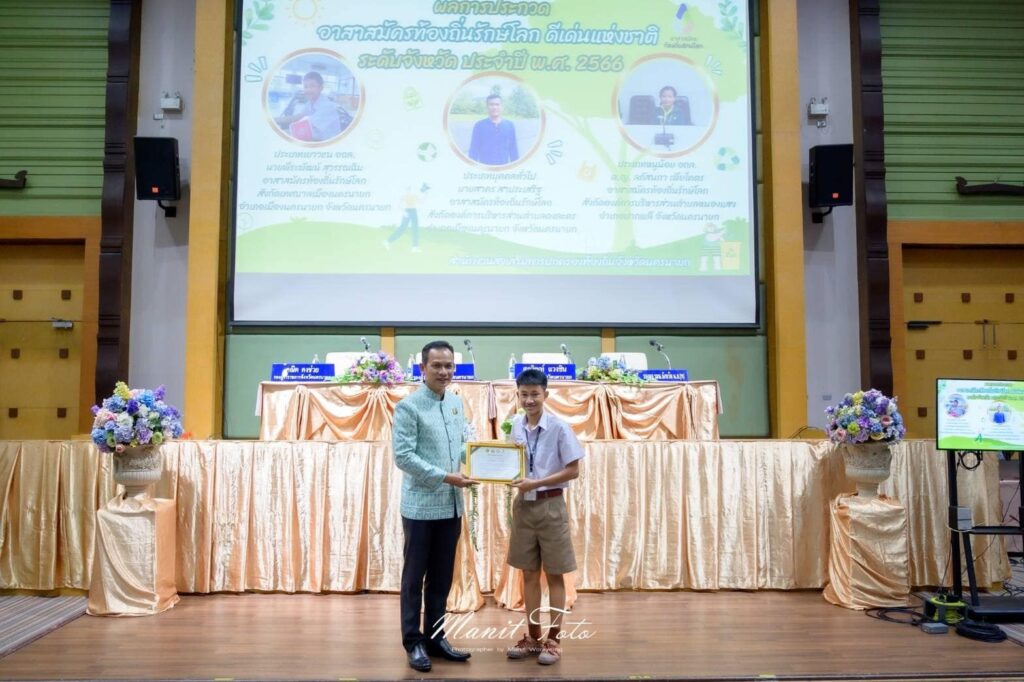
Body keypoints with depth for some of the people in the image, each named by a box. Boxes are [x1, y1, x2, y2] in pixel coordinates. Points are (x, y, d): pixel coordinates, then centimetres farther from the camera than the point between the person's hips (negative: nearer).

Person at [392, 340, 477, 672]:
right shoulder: (408, 406, -11)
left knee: (442, 577, 14)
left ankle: (435, 638, 26)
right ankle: (414, 643, 17)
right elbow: (403, 457, -16)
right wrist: (445, 477, -20)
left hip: (451, 505, 6)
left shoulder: (456, 402, 9)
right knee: (415, 577, 6)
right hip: (421, 506, -6)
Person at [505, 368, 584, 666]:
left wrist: (536, 483, -20)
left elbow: (573, 470, -12)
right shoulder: (515, 426, 2)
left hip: (550, 505, -4)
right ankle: (533, 636, 24)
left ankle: (552, 640, 17)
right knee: (529, 573, 12)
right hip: (523, 505, 5)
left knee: (554, 575, 6)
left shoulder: (559, 427, -13)